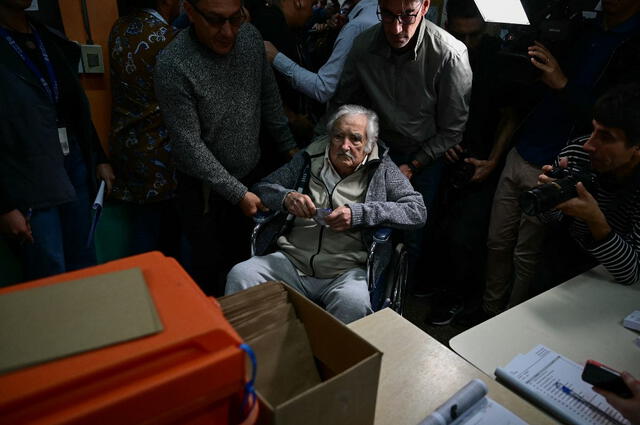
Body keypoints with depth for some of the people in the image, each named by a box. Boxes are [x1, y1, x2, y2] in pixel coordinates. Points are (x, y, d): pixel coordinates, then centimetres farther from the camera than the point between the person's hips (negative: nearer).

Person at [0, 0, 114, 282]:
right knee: (50, 280, 4)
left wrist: (99, 158, 13)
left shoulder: (51, 39, 10)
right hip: (28, 181, -5)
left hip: (74, 165, 6)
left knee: (84, 268, 14)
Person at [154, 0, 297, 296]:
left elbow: (269, 99, 6)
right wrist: (237, 193, -19)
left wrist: (289, 147, 7)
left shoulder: (250, 37, -6)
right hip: (206, 189, -5)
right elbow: (189, 145, -21)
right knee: (211, 266, 12)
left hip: (253, 176, 5)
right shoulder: (173, 65, -22)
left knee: (245, 260, 19)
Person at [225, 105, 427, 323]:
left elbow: (418, 211, -4)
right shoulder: (309, 159, 12)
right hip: (292, 260, 3)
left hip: (346, 270, -2)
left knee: (352, 303, -35)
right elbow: (262, 187, 16)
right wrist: (286, 197, -9)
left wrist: (359, 214, -15)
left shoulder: (382, 169, 6)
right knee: (239, 275, -20)